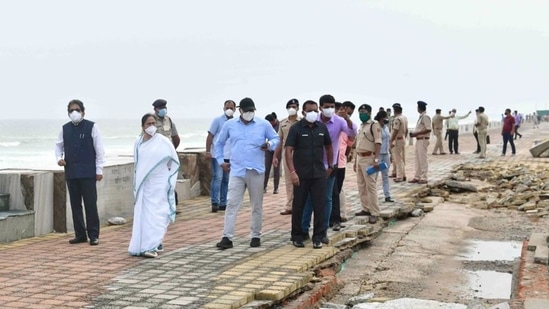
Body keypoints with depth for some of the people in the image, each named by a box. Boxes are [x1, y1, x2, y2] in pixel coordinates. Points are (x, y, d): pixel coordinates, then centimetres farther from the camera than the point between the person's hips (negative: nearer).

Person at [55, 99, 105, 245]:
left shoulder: (91, 127, -2)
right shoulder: (65, 129, 10)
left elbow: (99, 149, -2)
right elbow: (59, 145, 22)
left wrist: (99, 170, -6)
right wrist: (59, 158, 1)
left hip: (88, 172, -4)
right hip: (71, 172, 4)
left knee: (90, 204, -4)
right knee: (75, 204, 8)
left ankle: (93, 235, 3)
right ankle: (80, 234, 16)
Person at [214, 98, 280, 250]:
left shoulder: (264, 124, 2)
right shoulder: (229, 124, 5)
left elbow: (276, 139, 11)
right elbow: (218, 143, 18)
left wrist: (270, 144, -11)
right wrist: (220, 160, 11)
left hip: (256, 171, 0)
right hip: (236, 171, 0)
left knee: (257, 206, 8)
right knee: (231, 204, -6)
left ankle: (256, 236, 20)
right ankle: (227, 238, -4)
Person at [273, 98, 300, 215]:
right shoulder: (282, 123, 11)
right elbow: (279, 140, 14)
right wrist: (275, 156, 10)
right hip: (286, 154, 4)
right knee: (289, 181, 8)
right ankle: (289, 206, 14)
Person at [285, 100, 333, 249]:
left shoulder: (322, 128, 6)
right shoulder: (296, 128, -5)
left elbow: (328, 147, 20)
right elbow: (288, 151, -11)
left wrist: (330, 166, 18)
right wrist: (292, 172, -19)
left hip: (319, 174, 3)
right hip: (301, 174, -3)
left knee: (319, 206, 2)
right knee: (298, 206, 5)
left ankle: (318, 238, 10)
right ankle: (297, 237, 17)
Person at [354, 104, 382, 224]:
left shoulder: (374, 125, -9)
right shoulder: (360, 127, 16)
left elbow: (378, 143, -17)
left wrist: (376, 159, -26)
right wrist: (355, 161, 20)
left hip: (369, 158, -9)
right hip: (359, 158, 9)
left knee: (370, 186, -9)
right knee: (361, 185, 12)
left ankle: (374, 213, -7)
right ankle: (366, 209, 21)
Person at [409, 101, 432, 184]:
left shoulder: (425, 117, -15)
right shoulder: (421, 117, 15)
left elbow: (428, 129, -21)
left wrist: (417, 133, -19)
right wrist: (414, 133, 8)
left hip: (423, 140, -10)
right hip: (418, 140, 10)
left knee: (423, 159, -5)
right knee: (418, 159, 12)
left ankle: (424, 178, 0)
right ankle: (417, 177, 18)